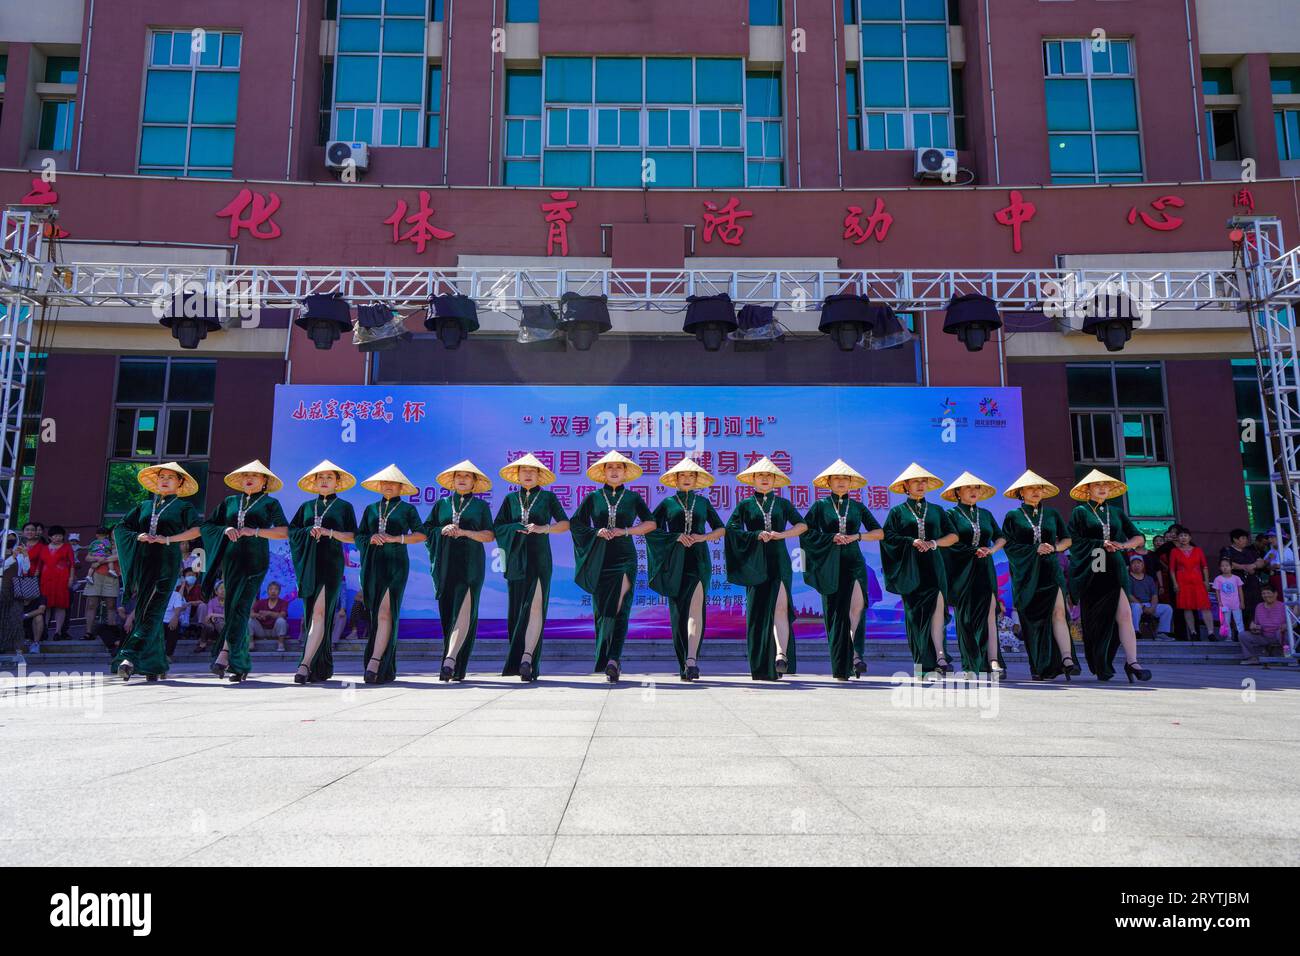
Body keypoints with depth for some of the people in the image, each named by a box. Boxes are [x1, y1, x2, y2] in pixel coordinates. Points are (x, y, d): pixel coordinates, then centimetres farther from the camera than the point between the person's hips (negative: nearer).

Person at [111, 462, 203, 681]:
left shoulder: (183, 506, 7)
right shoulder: (144, 506, 19)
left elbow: (198, 529, -9)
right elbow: (120, 528, 19)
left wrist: (169, 539, -14)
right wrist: (137, 536, 0)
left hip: (166, 564, -5)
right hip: (143, 562, 5)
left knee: (152, 612, -13)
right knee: (146, 612, 4)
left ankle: (130, 657, -23)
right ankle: (156, 664, 12)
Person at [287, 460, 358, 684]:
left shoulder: (344, 506, 9)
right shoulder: (306, 506, 18)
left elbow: (352, 537, 2)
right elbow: (291, 531, 12)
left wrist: (329, 532, -12)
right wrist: (309, 531, -6)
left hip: (331, 563, -4)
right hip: (308, 563, 4)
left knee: (320, 612, -15)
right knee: (311, 613, 3)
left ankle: (305, 664, -22)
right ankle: (323, 667, 10)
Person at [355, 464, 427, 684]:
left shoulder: (407, 509, 8)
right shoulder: (371, 509, 19)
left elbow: (421, 535, 1)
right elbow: (358, 536, 16)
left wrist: (396, 538, -9)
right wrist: (370, 539, -4)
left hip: (396, 563, -4)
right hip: (373, 563, 4)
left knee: (386, 612, -15)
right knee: (376, 613, 3)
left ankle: (374, 663, -22)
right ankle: (388, 668, 10)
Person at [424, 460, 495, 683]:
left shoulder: (481, 505, 11)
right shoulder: (442, 504, 17)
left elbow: (489, 536, 2)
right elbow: (425, 531, 13)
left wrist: (464, 532, -9)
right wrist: (442, 530, -5)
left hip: (470, 565, -2)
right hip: (445, 563, 2)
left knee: (463, 612, -15)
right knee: (447, 614, 1)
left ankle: (450, 659, -23)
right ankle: (452, 664, 6)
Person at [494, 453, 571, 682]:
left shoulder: (547, 497, 8)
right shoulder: (511, 499, 15)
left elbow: (565, 524, 6)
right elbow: (497, 526, 10)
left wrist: (544, 528, -9)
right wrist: (517, 529, -6)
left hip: (540, 559, -3)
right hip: (517, 560, 3)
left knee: (535, 608, -14)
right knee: (516, 610, 1)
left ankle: (527, 658, -22)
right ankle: (522, 661, 7)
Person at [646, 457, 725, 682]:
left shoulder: (703, 502, 12)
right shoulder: (668, 503, 9)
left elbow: (721, 529, 14)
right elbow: (650, 528, 3)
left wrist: (703, 536, -5)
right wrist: (676, 537, -8)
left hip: (698, 559, 0)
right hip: (675, 561, 0)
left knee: (695, 606, -16)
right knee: (678, 611, 3)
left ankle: (691, 659, -24)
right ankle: (683, 662, 14)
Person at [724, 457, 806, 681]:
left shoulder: (782, 503, 13)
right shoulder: (745, 505, 10)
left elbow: (802, 525, 5)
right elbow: (731, 529, -1)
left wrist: (780, 534, -8)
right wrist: (757, 535, -10)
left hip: (779, 561, 0)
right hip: (755, 563, 0)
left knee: (780, 606, -18)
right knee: (757, 611, -1)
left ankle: (781, 655, -29)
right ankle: (761, 668, 5)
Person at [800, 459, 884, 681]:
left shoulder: (858, 507, 11)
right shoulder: (820, 506, 7)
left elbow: (879, 532, 11)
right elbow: (804, 531, 1)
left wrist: (856, 536, -5)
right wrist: (832, 538, -7)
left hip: (853, 562, 1)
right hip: (830, 564, -1)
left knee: (857, 603, -22)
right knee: (834, 612, 0)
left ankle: (856, 654, -20)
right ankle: (840, 667, 7)